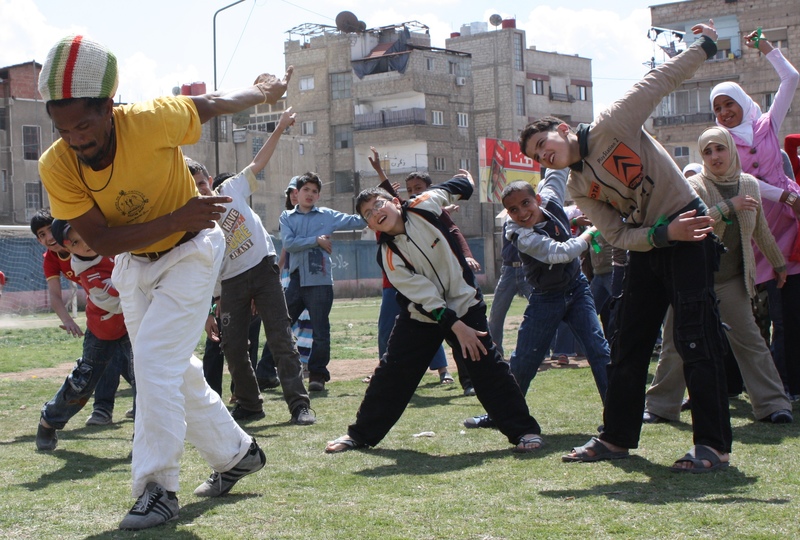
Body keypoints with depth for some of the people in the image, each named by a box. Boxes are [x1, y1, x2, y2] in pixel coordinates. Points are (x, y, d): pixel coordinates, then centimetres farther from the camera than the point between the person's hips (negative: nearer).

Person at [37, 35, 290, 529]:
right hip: (134, 263, 5)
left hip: (192, 251, -5)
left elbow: (213, 103, -13)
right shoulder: (56, 166, -23)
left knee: (157, 360, -17)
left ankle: (158, 489, -9)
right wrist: (176, 219, -33)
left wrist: (262, 93, 5)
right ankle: (237, 454, 34)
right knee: (176, 369, 15)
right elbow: (101, 240, -24)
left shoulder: (152, 121, -32)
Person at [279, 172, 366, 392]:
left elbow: (356, 221, 4)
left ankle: (317, 374, 10)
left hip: (320, 281, -1)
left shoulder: (327, 216, 9)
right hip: (295, 280, 2)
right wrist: (316, 240, -8)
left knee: (320, 331, 0)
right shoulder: (287, 217, 11)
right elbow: (288, 243, -4)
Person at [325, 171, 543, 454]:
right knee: (392, 372, 2)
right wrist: (455, 326, -26)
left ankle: (524, 430, -1)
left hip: (464, 304, 0)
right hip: (421, 314, 0)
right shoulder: (388, 255, -18)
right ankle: (361, 434, 15)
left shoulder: (423, 207, -15)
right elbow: (423, 296, -21)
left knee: (488, 366, -8)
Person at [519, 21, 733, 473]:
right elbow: (618, 237, -2)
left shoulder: (611, 127, -10)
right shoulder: (578, 190, 5)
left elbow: (660, 81, -7)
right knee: (627, 343, 9)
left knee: (696, 338, -12)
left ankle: (714, 445, -9)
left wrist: (704, 46, -10)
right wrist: (664, 234, -18)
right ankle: (617, 438, 20)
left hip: (690, 234, -7)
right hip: (647, 245, 7)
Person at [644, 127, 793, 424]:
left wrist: (778, 263, 27)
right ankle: (660, 405, 12)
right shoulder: (694, 185, -7)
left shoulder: (750, 185, 6)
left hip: (732, 280, 3)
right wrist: (729, 207, -26)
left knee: (750, 340, 0)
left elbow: (761, 230, 19)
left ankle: (772, 404, 6)